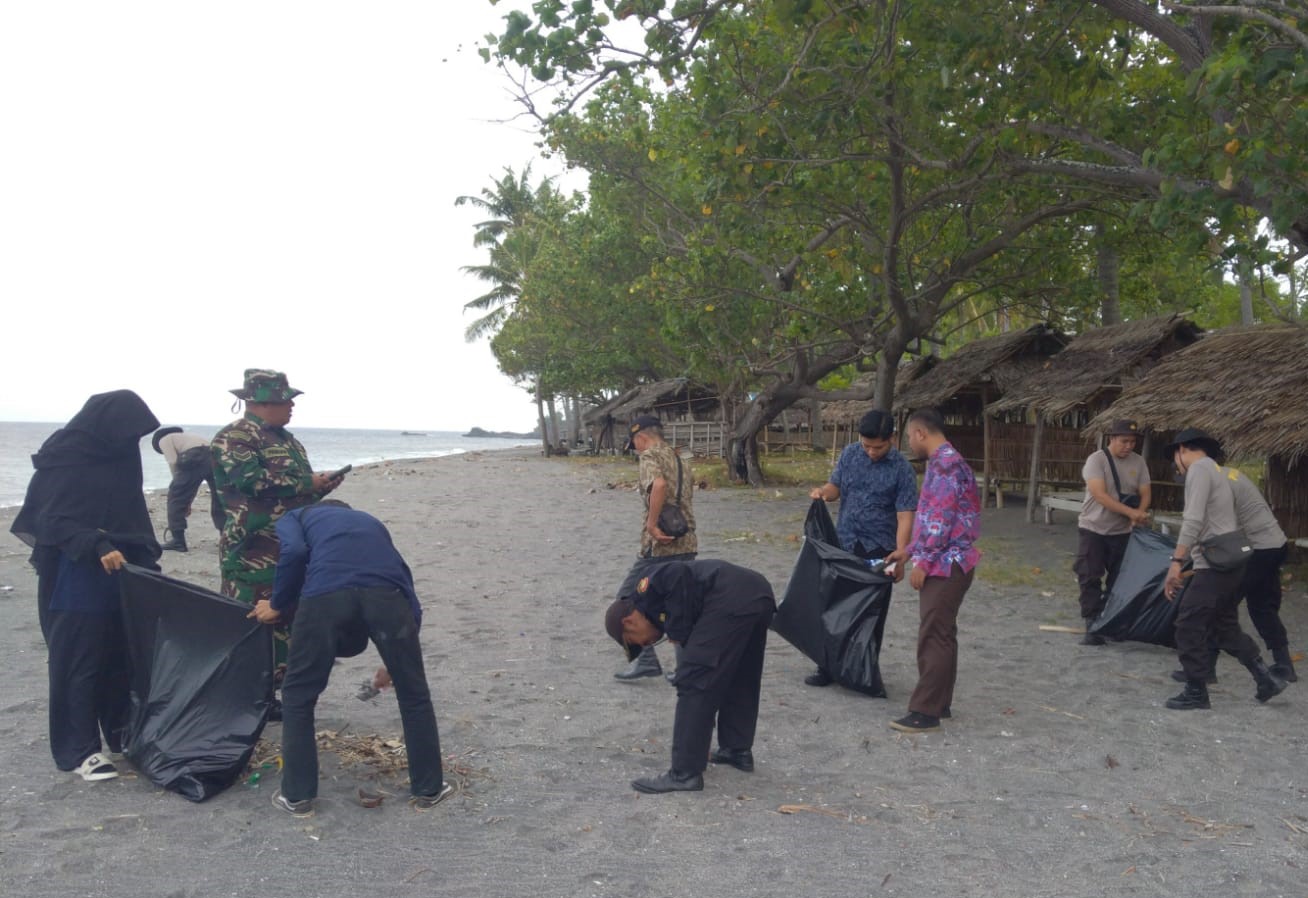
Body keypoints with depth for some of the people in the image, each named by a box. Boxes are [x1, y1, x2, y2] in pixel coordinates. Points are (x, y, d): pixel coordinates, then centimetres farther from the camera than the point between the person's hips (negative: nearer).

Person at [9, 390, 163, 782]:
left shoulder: (119, 456, 9)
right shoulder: (63, 457, -11)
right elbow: (51, 519, -16)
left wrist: (148, 561, 10)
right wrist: (96, 547, -30)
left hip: (121, 577, 7)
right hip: (75, 581, -7)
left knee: (123, 657, 11)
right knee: (78, 663, -1)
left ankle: (122, 731, 24)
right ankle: (79, 749, 8)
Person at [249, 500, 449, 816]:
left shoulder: (295, 517, 34)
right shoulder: (372, 523, 42)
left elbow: (295, 551, 7)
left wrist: (278, 606, 22)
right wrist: (395, 663, 46)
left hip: (326, 593, -2)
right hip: (386, 593, 2)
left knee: (298, 696, 22)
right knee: (414, 694, 21)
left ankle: (297, 796, 30)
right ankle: (429, 789, 33)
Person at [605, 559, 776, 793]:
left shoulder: (645, 592, 11)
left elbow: (678, 574, -10)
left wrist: (680, 632, -2)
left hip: (731, 600, -10)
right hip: (760, 592, 10)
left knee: (693, 683, -1)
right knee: (740, 681, 28)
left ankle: (685, 773, 2)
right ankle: (738, 750, 40)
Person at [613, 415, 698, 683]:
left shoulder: (651, 456, -7)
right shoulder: (681, 460, 19)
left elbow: (659, 484, -28)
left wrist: (652, 525, -24)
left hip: (661, 545, -8)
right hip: (688, 544, 8)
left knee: (627, 599, 4)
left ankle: (644, 659, 2)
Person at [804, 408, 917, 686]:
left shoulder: (901, 469, -12)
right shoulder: (849, 454, 0)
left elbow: (905, 516, -15)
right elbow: (836, 486, 9)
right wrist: (823, 491, -15)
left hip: (878, 550, -3)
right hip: (843, 545, 4)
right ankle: (829, 668, 20)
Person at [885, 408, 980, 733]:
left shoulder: (944, 463, -16)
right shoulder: (946, 462, 16)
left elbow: (941, 519, -22)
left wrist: (923, 562, -19)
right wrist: (909, 550, 22)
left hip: (945, 564, -10)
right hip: (948, 563, 10)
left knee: (932, 637, -7)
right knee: (942, 634, 14)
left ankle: (925, 712, -3)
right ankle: (941, 703, 22)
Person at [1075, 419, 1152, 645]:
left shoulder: (1138, 462, 2)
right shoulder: (1096, 460, -14)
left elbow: (1145, 494, 1)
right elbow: (1100, 495, -24)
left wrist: (1140, 514, -21)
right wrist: (1131, 512, -32)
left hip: (1122, 532, 4)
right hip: (1093, 529, -4)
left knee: (1118, 579, 9)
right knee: (1089, 578, -6)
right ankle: (1092, 626, -1)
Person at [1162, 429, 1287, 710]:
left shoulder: (1199, 469, -11)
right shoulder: (1216, 470, 19)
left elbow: (1194, 521, -22)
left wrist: (1176, 562, -25)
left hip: (1215, 565, -10)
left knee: (1189, 626, -5)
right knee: (1225, 627, 19)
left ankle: (1196, 692, 2)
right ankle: (1266, 678, 20)